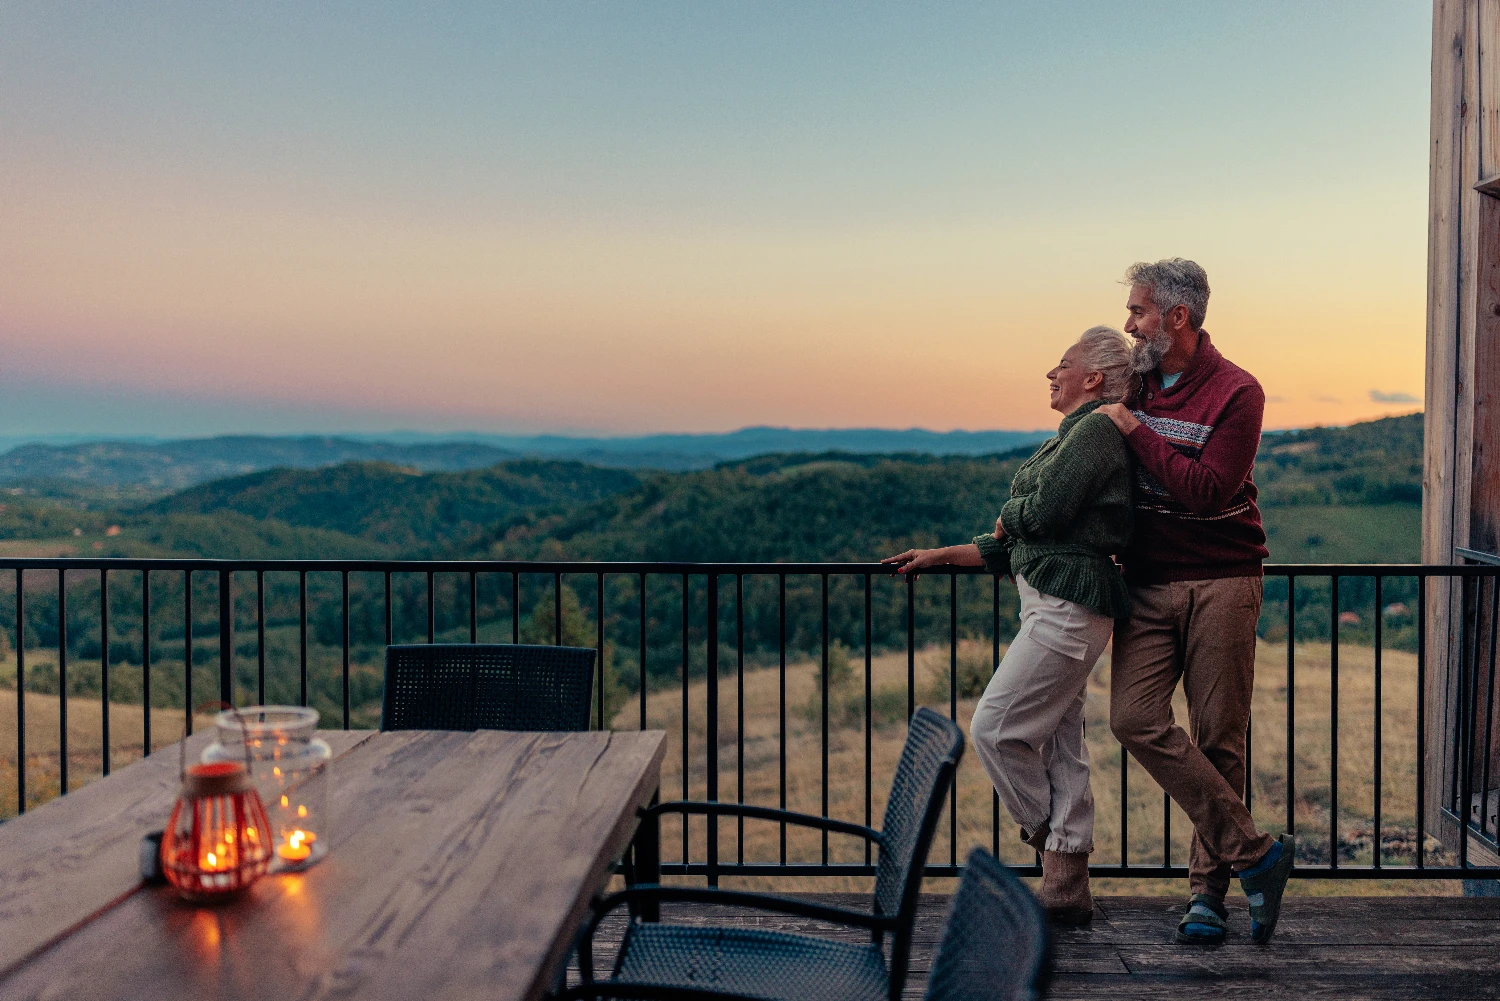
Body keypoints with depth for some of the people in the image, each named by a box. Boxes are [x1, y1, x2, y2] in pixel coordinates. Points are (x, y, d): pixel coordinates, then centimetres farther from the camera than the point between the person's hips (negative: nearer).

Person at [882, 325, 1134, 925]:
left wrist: (1005, 519, 2)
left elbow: (1043, 511, -21)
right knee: (1059, 746, 10)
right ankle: (1066, 893, 15)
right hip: (1053, 605, 10)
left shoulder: (1097, 429, -9)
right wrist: (944, 556, 20)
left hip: (1068, 607, -10)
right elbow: (1017, 544, 22)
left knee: (994, 729, -6)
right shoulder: (1075, 434, 22)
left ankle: (1046, 838, 13)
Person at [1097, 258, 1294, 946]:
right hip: (1148, 584, 4)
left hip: (1221, 582, -4)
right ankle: (1254, 853, -3)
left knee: (1219, 735, 1)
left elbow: (1209, 489, -19)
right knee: (1135, 718, -12)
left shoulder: (1237, 392, -6)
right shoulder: (1135, 384, 11)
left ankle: (1208, 886, 16)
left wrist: (1136, 432, -15)